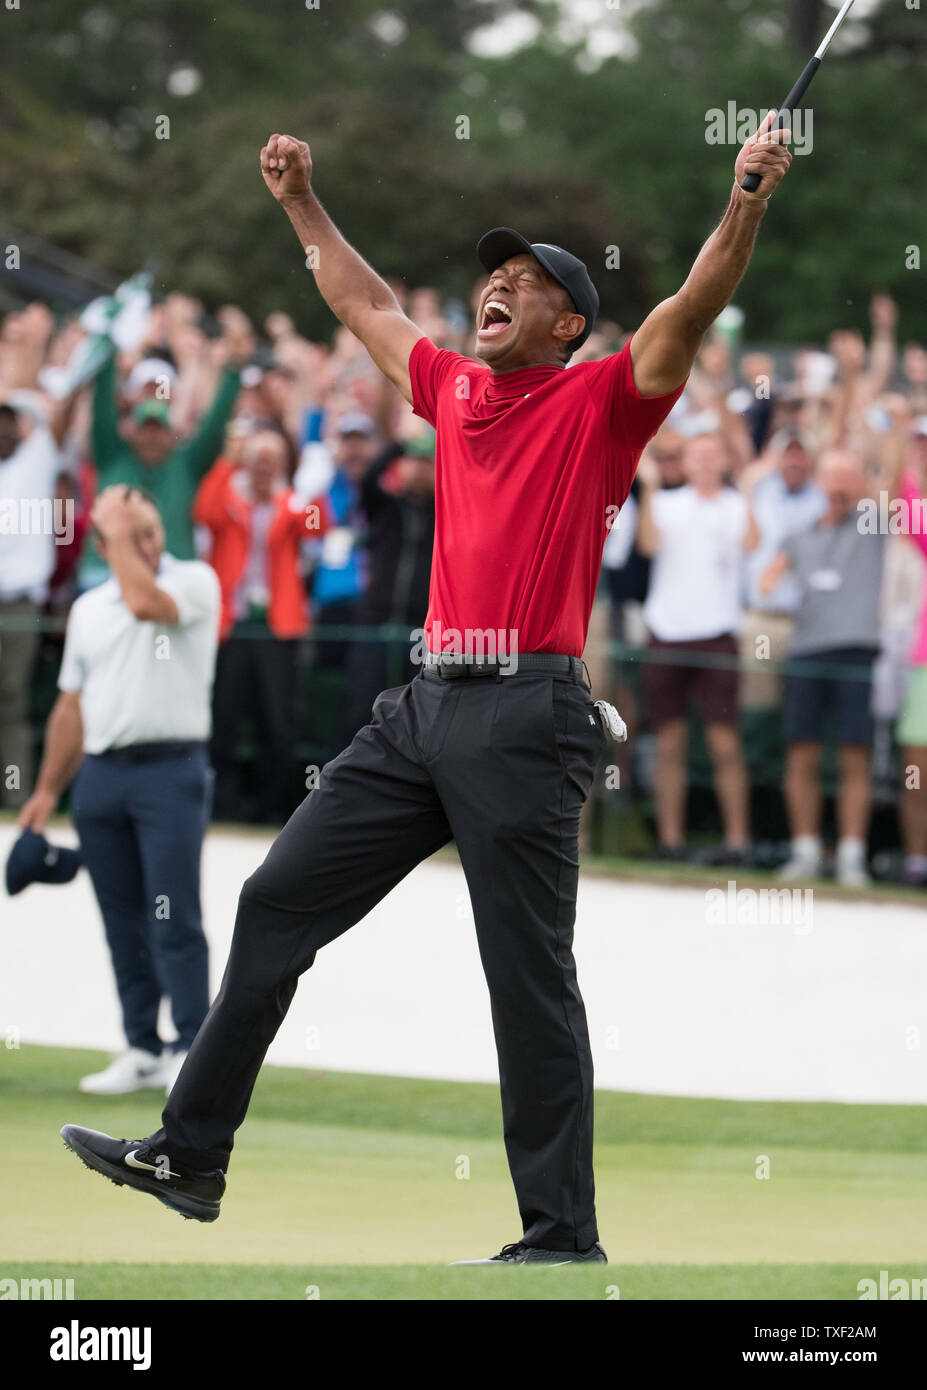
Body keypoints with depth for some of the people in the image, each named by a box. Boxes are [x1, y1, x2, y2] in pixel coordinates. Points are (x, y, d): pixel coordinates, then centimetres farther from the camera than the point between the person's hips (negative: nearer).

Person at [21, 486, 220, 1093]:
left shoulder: (195, 581, 0)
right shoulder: (89, 609, 17)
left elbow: (146, 601, -23)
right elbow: (72, 707, 20)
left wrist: (124, 532, -10)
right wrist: (48, 790, 15)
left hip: (170, 770, -6)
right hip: (101, 774, 6)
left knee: (174, 917, -10)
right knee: (123, 922, 7)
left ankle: (192, 1050, -8)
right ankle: (143, 1050, 12)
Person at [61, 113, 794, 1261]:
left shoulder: (600, 401, 0)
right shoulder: (454, 391, 17)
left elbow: (692, 311, -14)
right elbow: (366, 307, 33)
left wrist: (749, 198, -26)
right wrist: (301, 205, 38)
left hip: (526, 714, -7)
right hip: (426, 703, 7)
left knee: (530, 974, -6)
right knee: (277, 903, 8)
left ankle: (563, 1234, 0)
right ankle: (190, 1154, 16)